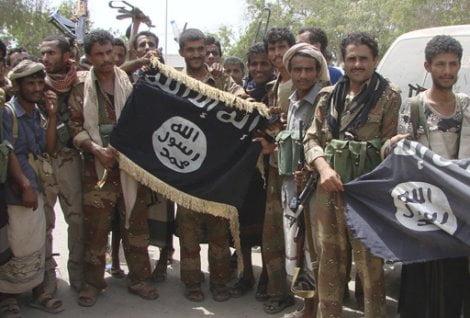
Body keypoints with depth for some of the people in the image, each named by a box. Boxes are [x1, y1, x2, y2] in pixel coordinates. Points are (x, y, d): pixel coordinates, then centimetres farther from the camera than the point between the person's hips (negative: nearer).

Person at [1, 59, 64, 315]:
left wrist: (52, 115, -3)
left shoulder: (36, 113, 11)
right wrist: (25, 186, -19)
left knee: (36, 245, 14)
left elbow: (48, 148, 5)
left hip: (35, 189, 7)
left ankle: (38, 292, 26)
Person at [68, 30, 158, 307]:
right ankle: (93, 282, 19)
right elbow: (75, 126, 0)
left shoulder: (130, 81, 4)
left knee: (136, 222, 8)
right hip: (98, 165, -1)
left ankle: (139, 279, 21)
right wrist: (97, 149, -13)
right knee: (95, 225, 4)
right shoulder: (81, 88, 3)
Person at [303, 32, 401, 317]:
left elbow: (386, 142, 4)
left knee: (369, 260, -1)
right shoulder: (329, 95, 11)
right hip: (328, 186, 4)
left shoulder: (389, 95, 3)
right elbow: (312, 138, 8)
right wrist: (323, 167, -9)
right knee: (328, 257, 13)